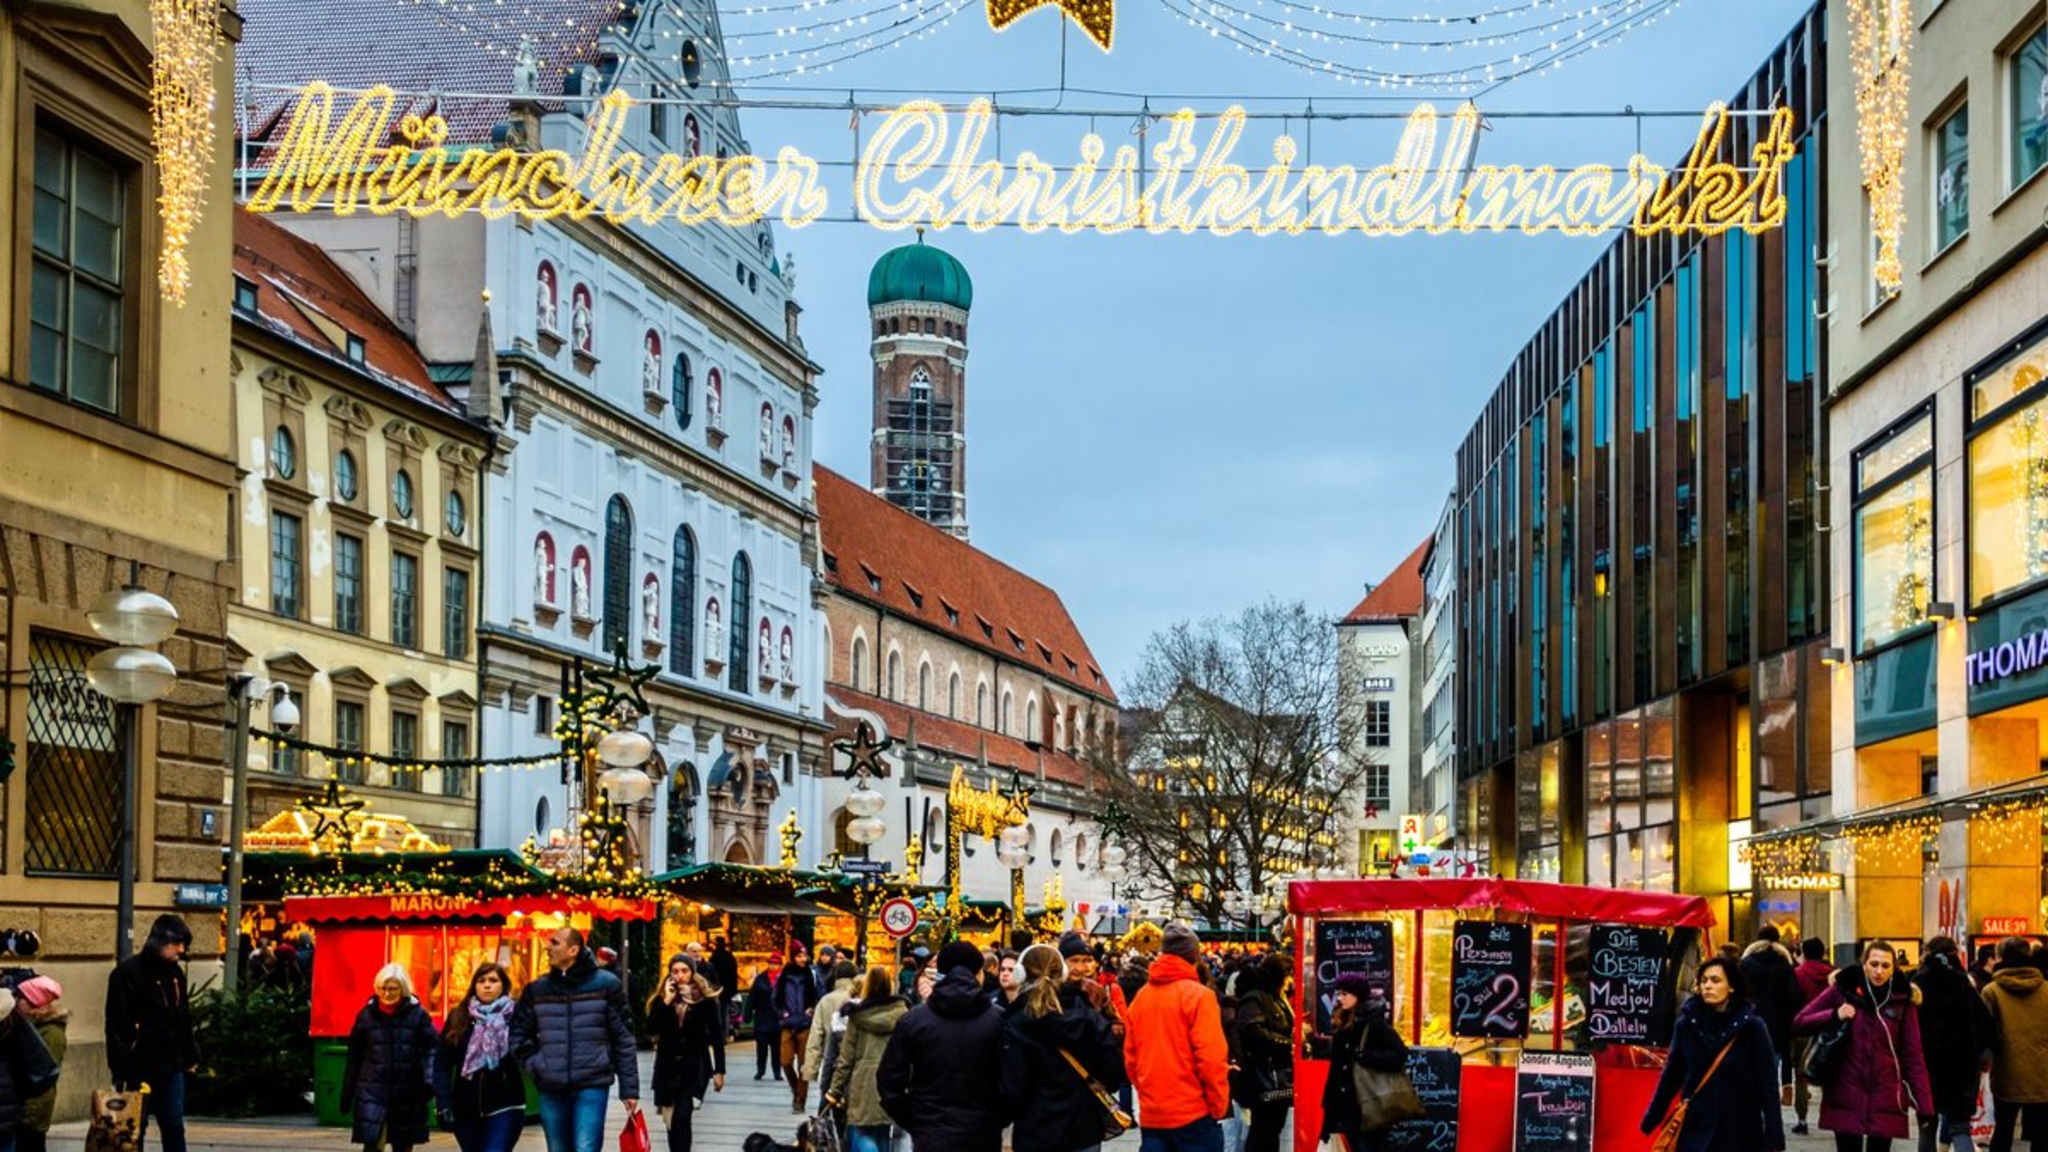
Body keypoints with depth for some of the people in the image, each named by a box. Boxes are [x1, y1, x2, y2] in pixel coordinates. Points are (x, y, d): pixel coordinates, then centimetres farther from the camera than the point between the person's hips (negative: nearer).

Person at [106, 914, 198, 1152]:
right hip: (139, 1068, -6)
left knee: (174, 1127, 10)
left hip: (171, 1067, 6)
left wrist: (190, 1056, 17)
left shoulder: (175, 973, 11)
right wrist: (121, 1070, -18)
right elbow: (116, 1025, -15)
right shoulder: (128, 972, -11)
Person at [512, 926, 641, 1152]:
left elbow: (623, 1040, 0)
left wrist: (629, 1090, -2)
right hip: (551, 1089, 4)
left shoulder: (606, 985, -1)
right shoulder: (537, 989, 8)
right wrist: (534, 1063, 2)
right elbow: (519, 1033, 19)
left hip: (592, 1085, -4)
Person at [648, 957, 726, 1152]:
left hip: (695, 1065, -4)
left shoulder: (705, 999, -3)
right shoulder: (661, 998, 4)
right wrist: (666, 1002, -16)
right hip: (668, 1065, 4)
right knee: (670, 1122, 9)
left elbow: (716, 1035, 0)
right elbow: (651, 1028, -9)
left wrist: (719, 1070, -3)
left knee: (682, 1117, -18)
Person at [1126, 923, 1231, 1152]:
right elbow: (1211, 1058, -14)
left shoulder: (1140, 998, 8)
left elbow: (1130, 1058, 10)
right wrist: (1219, 1106, -5)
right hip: (1193, 1113, -5)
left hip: (1151, 1115, 5)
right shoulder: (1198, 995, -9)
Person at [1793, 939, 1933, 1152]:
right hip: (1847, 1097, 0)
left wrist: (1924, 1106, -6)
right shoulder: (1843, 989, -1)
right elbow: (1799, 1023, 1)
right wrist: (1834, 1015, -16)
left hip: (1885, 1100, 0)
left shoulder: (1902, 999, 0)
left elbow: (1913, 1057, 0)